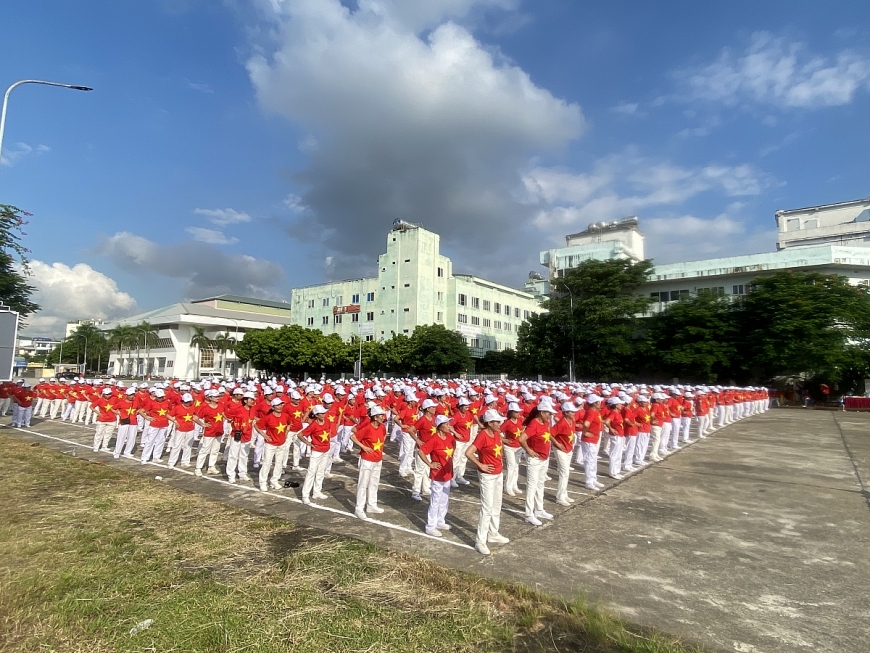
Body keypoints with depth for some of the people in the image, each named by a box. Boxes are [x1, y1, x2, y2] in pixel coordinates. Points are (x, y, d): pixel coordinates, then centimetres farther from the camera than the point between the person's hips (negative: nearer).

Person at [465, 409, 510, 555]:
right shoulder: (482, 435, -23)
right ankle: (480, 541, 6)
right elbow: (468, 453, -31)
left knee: (497, 506, 18)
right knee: (487, 508, -4)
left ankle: (493, 534, 34)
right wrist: (480, 465, -21)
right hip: (487, 476, -8)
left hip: (498, 474, 8)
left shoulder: (497, 433, 1)